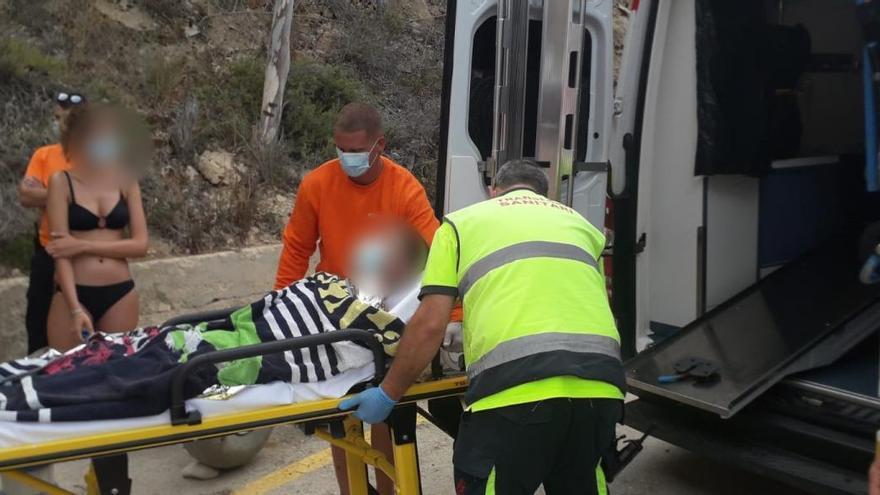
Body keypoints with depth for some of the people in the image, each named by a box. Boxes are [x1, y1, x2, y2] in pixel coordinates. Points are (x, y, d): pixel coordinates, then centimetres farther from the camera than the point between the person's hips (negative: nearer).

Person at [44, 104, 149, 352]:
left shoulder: (126, 182, 4)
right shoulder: (62, 182, -3)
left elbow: (140, 244, -2)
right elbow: (61, 250, -10)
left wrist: (83, 245, -14)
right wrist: (75, 309, -20)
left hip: (120, 294, 2)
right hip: (73, 293, -2)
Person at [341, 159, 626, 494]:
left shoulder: (461, 222, 18)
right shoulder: (581, 224, 28)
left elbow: (430, 325, 8)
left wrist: (387, 394, 17)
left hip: (515, 389, -4)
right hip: (598, 386, 4)